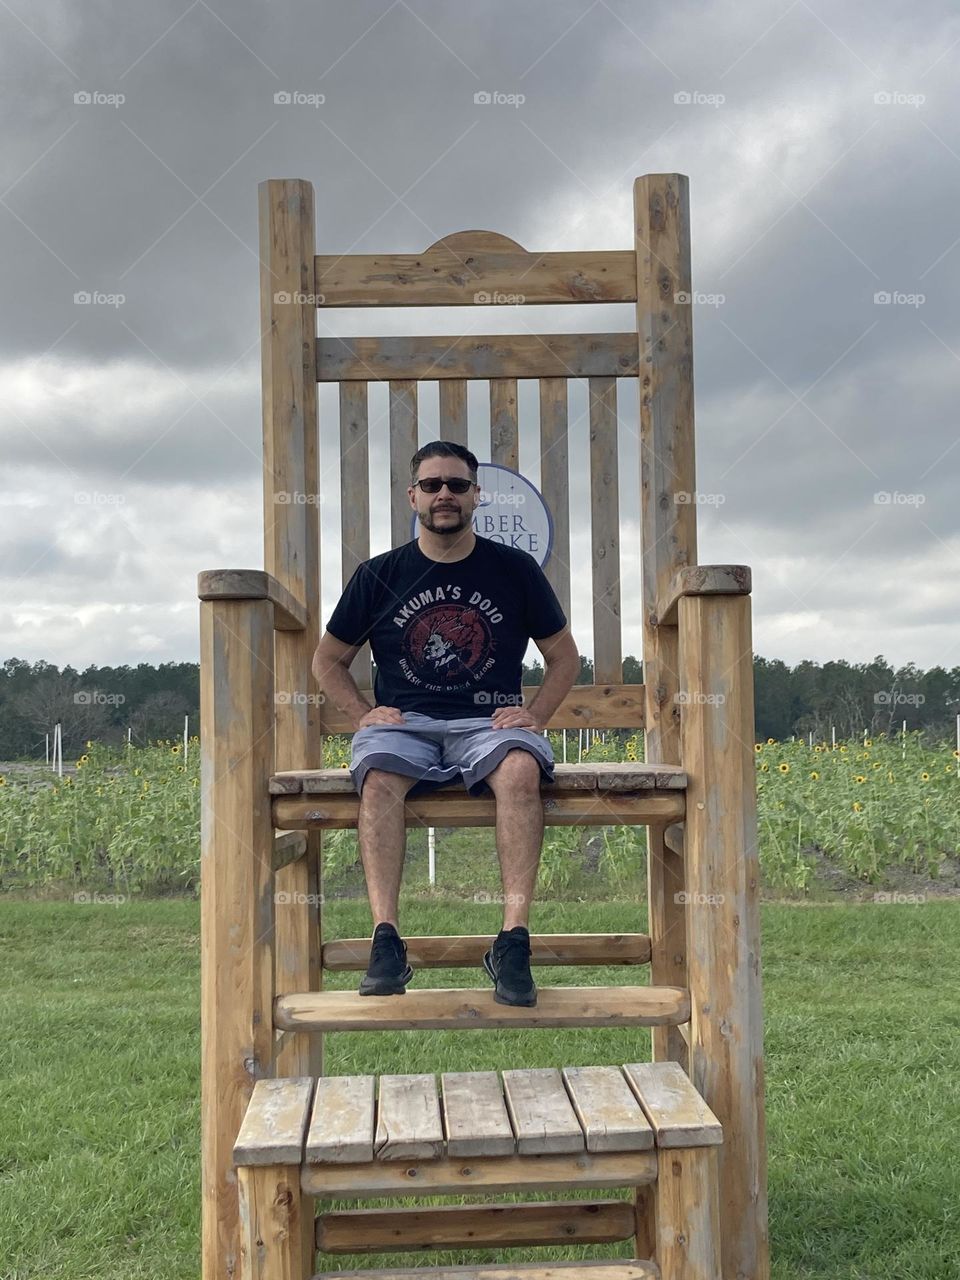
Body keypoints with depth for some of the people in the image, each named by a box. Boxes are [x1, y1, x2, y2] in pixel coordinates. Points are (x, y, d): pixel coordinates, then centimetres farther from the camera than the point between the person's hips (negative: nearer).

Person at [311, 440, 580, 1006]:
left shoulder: (514, 569, 11)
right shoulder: (379, 575, 11)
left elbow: (565, 655, 17)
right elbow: (329, 660, 19)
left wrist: (536, 715, 1)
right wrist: (363, 714, 2)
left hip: (488, 722, 0)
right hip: (403, 724, 1)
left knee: (520, 769, -35)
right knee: (379, 777, -35)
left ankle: (514, 940, -37)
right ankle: (386, 940, -36)